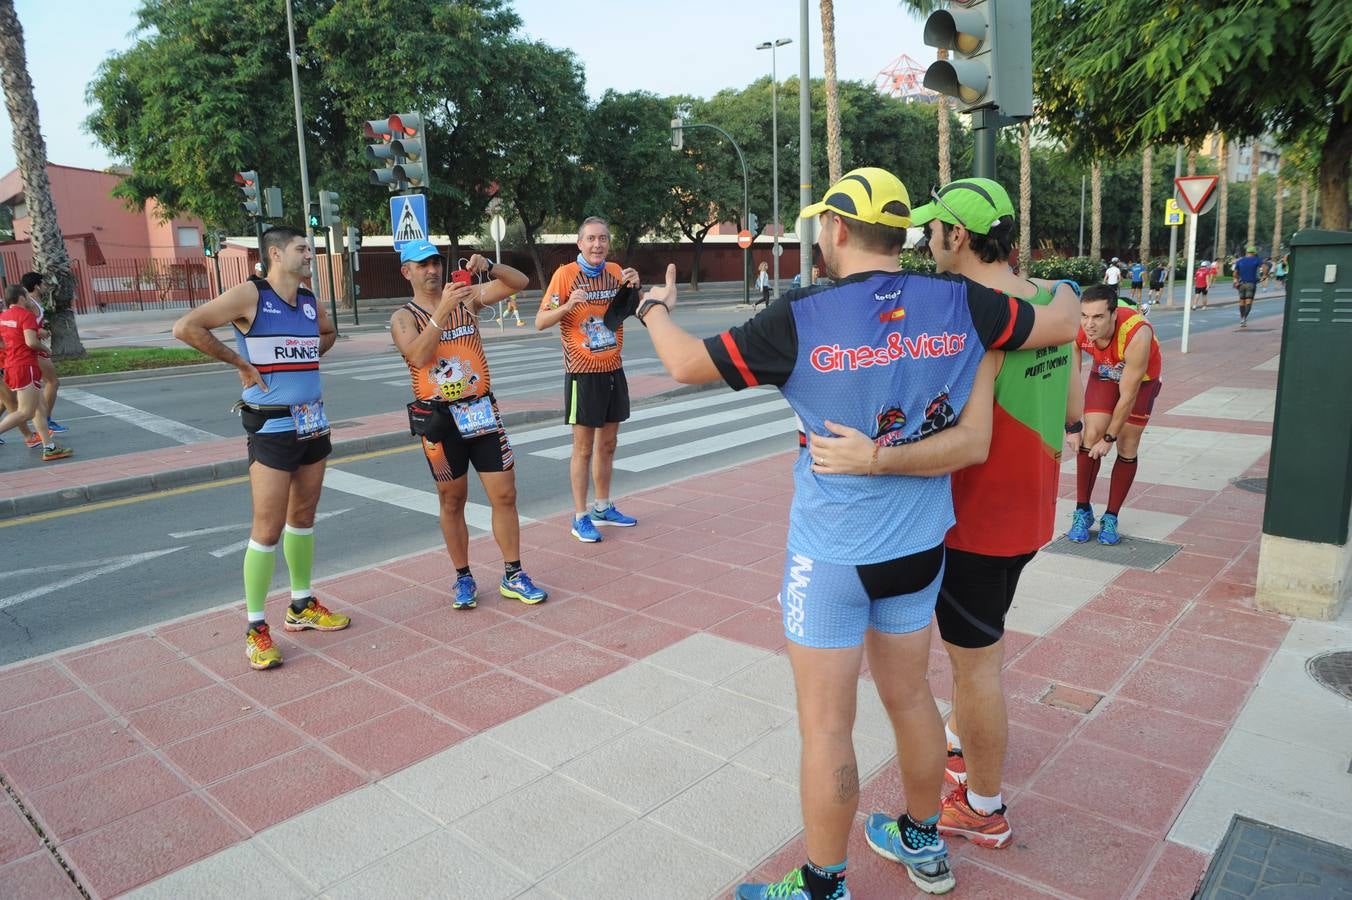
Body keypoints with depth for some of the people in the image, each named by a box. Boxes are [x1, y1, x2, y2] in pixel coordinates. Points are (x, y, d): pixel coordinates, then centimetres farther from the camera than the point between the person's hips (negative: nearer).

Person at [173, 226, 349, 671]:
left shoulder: (310, 302, 9)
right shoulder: (250, 295, -11)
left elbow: (329, 333, 31)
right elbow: (186, 327, -18)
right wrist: (239, 361, -13)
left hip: (314, 423, 7)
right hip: (271, 428, -7)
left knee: (303, 518, 15)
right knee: (268, 529, -4)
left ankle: (301, 606, 29)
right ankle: (255, 627, 9)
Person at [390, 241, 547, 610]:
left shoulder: (469, 297, 6)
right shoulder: (403, 317, 0)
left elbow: (519, 282, 3)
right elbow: (419, 357, -19)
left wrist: (487, 267, -14)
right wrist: (443, 310, -25)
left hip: (482, 411, 2)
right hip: (441, 418, -2)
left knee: (504, 495, 2)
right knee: (452, 502, 9)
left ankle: (513, 577, 14)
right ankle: (463, 579, 23)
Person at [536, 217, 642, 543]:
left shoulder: (615, 271, 5)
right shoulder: (566, 273, -10)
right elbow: (540, 322, -12)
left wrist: (634, 287, -7)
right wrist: (568, 304, -30)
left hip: (613, 369, 6)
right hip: (583, 372, -6)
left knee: (607, 443, 14)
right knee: (584, 447, 0)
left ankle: (603, 508, 27)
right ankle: (580, 518, 9)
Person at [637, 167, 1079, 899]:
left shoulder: (802, 318, -17)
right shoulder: (957, 303, -6)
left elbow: (687, 365, -9)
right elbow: (1063, 326, 6)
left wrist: (655, 309, 12)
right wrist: (1064, 287, 30)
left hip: (832, 554, -5)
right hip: (919, 547, 6)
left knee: (825, 727, 8)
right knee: (909, 696, 23)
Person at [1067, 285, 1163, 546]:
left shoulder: (1137, 335, -42)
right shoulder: (1077, 330, -33)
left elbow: (1127, 395, -32)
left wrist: (1110, 437, -23)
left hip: (1141, 377, -2)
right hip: (1104, 373, 2)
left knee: (1127, 448, -2)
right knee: (1091, 436, -9)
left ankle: (1111, 517, 11)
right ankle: (1083, 512, 4)